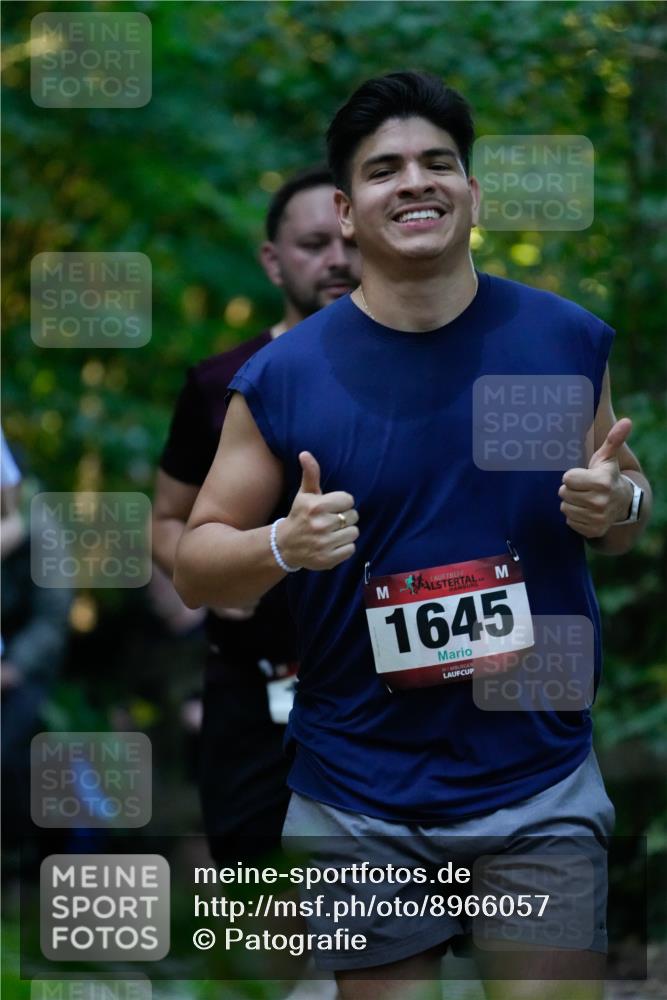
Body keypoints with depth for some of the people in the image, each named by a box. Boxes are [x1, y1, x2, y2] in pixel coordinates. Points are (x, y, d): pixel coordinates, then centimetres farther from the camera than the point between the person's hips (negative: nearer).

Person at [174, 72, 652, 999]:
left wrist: (619, 505, -11)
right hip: (360, 800, 0)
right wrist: (283, 546, -19)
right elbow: (195, 564, 2)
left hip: (540, 784, 0)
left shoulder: (566, 340, 0)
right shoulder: (283, 377, -5)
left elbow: (628, 517, 13)